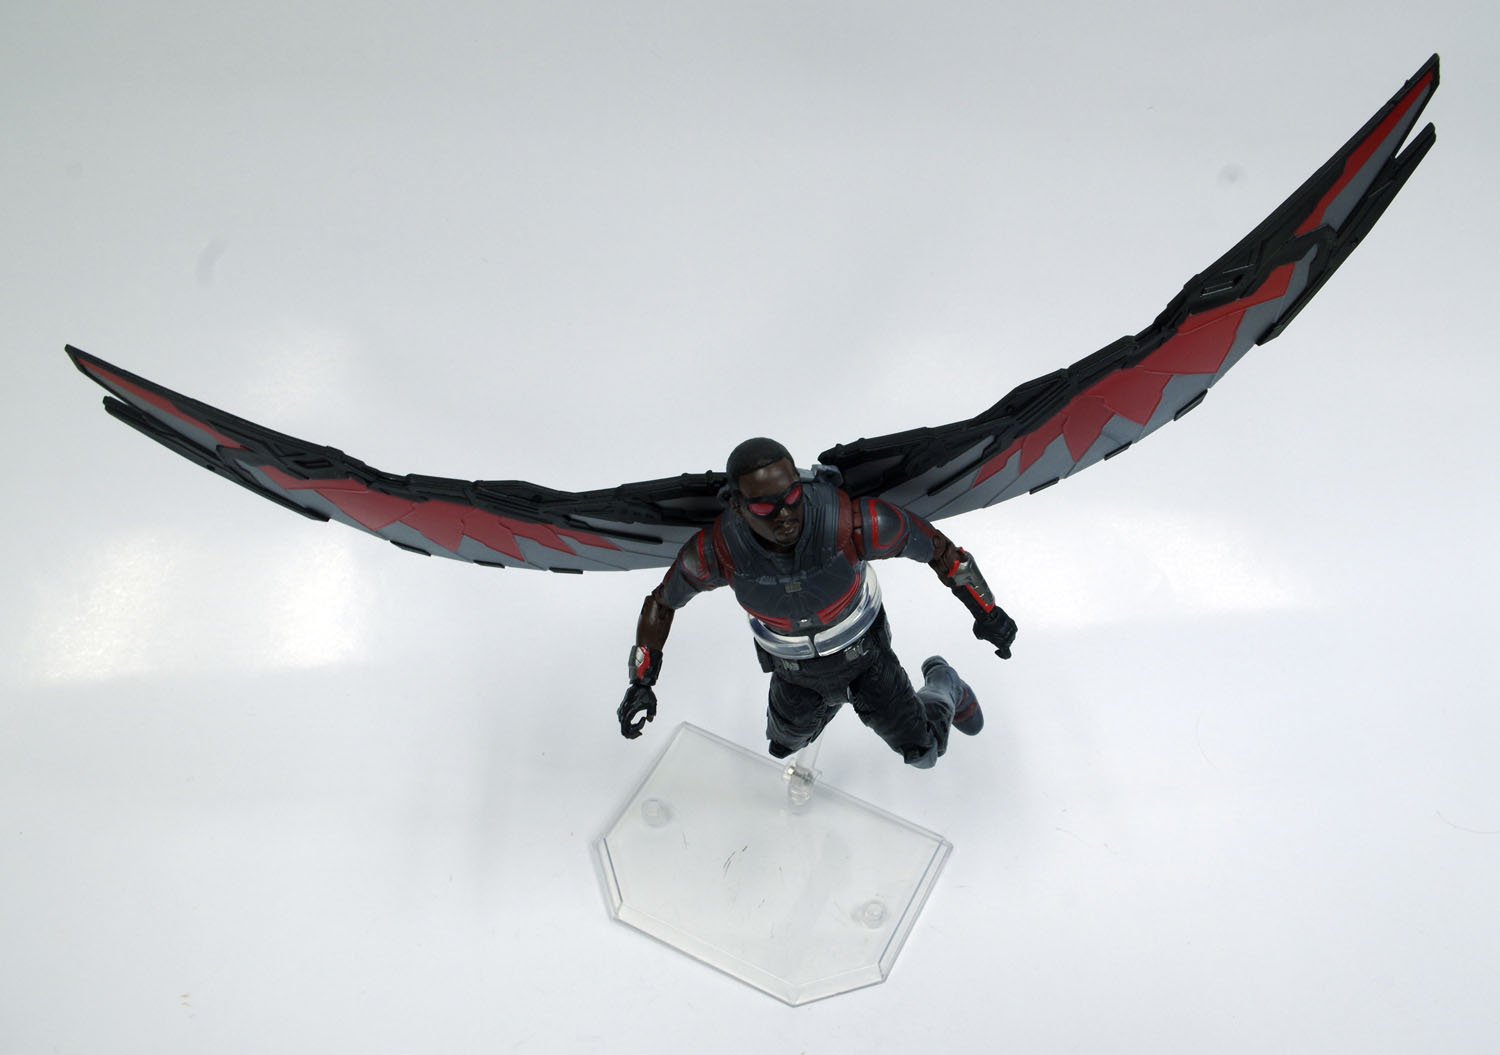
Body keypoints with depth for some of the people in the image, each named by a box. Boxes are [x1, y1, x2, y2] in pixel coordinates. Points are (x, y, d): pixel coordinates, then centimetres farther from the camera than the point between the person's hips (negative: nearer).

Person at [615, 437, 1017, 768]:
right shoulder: (717, 549, -33)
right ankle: (833, 701, 56)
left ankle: (942, 687, 42)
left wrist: (984, 610, -16)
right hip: (792, 669, 2)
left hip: (861, 648, -2)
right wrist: (641, 683, -15)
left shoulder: (850, 521, -39)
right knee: (784, 748, 25)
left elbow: (934, 545, -22)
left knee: (923, 752, 8)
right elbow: (662, 602, -13)